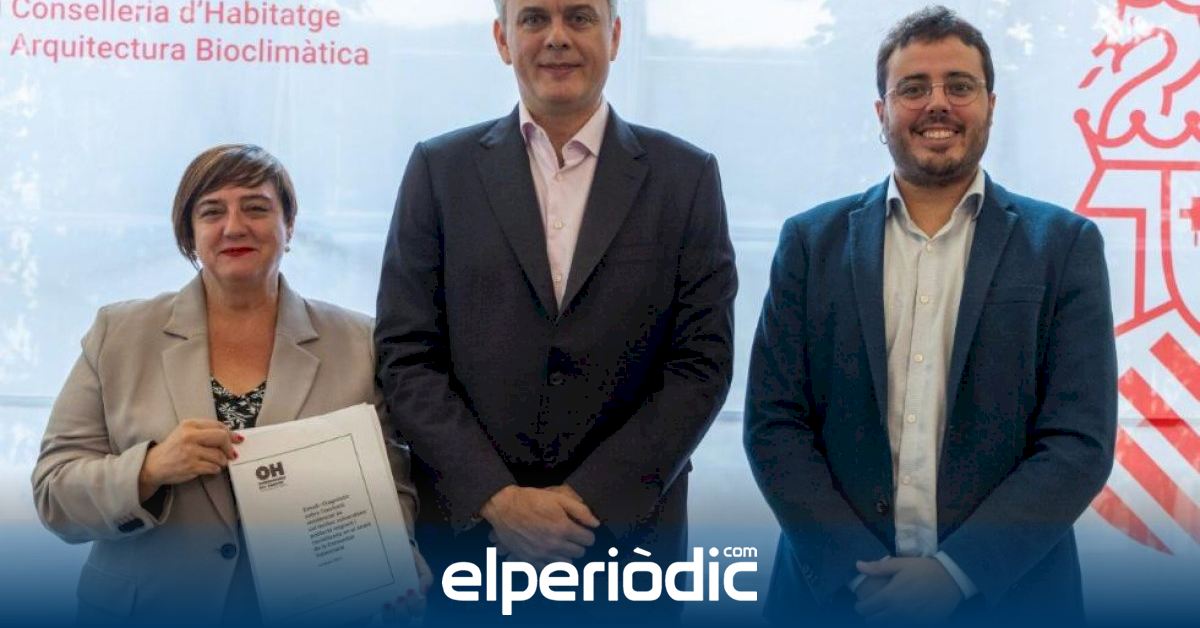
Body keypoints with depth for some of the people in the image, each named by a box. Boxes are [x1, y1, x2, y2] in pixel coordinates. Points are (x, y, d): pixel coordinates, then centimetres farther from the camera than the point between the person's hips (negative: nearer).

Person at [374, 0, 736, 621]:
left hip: (628, 530, 0)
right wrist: (496, 497, -11)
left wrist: (592, 498, -11)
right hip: (468, 532, 0)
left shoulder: (686, 176, 2)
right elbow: (406, 356, -1)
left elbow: (702, 363, -3)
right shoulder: (439, 169, 3)